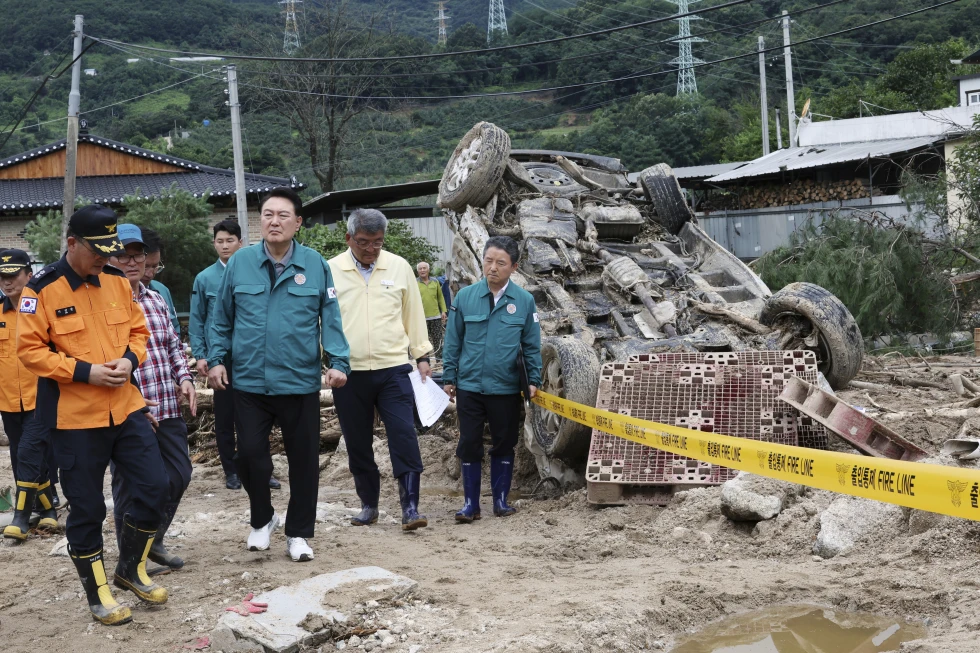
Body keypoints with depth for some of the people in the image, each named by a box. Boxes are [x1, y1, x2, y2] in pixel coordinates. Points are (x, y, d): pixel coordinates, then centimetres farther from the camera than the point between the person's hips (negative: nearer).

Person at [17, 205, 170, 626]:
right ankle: (98, 592, 22)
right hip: (75, 417, -5)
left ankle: (131, 569, 26)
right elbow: (30, 350, -12)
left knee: (154, 487, 5)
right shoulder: (42, 289, -10)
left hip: (126, 407, 5)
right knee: (87, 507, 5)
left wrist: (130, 359, -7)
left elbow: (138, 330, 14)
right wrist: (84, 371, -19)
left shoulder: (118, 281, 6)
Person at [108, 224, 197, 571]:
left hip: (168, 409, 7)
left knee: (178, 474, 14)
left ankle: (154, 540, 34)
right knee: (131, 488, 5)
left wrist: (184, 377, 4)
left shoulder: (157, 301, 13)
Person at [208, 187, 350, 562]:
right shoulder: (240, 263, 2)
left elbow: (330, 318, 1)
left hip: (301, 383, 0)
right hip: (249, 382, 0)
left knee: (303, 460, 7)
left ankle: (298, 534, 23)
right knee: (250, 454, 0)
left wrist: (338, 362, -9)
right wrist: (216, 359, 1)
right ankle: (262, 520, 27)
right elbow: (222, 318, 9)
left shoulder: (315, 265, -1)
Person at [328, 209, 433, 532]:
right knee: (358, 444, 9)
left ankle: (410, 508, -2)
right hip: (349, 372, 0)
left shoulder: (399, 267, 4)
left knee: (404, 437, -7)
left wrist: (422, 356, 9)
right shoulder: (330, 271, 1)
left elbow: (413, 314, 10)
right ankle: (369, 505, 23)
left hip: (393, 368, 0)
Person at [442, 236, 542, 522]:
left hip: (506, 388, 0)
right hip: (469, 386, 0)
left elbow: (532, 345, 3)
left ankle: (501, 501, 24)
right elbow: (453, 341, 3)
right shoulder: (465, 296, -3)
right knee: (469, 445, 5)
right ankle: (470, 504, 15)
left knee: (504, 445, 11)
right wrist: (449, 378, 4)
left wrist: (534, 379, 0)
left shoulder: (524, 301, -4)